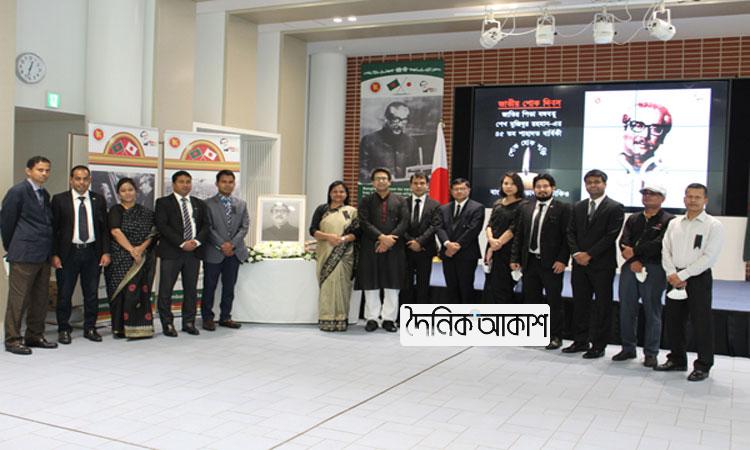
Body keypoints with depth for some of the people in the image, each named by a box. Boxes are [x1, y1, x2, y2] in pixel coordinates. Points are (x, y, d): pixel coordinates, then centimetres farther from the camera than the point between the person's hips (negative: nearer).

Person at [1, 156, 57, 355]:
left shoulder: (45, 194, 14)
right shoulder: (17, 192, -8)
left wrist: (50, 251, 12)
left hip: (43, 255, 7)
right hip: (24, 256, -7)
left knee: (40, 298, 12)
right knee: (18, 299, -2)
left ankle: (35, 336, 22)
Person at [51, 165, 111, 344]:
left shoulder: (99, 200, 7)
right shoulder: (59, 200, 0)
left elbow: (104, 228, 8)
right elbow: (53, 229, -2)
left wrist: (105, 252, 0)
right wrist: (54, 254, -8)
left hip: (92, 252, 2)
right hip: (68, 252, -2)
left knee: (92, 294, 8)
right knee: (64, 294, 5)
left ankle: (90, 328, 20)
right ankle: (64, 329, 18)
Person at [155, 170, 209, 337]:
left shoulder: (199, 204, 16)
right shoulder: (163, 202, 3)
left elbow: (205, 225, 11)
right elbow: (162, 226, -8)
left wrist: (197, 241, -9)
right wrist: (181, 243, -15)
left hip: (194, 251, 4)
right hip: (171, 252, -3)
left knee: (191, 290, 7)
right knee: (165, 290, -2)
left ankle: (189, 322, 15)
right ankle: (167, 324, 7)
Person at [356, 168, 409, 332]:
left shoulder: (400, 201, 9)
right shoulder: (366, 200, 7)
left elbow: (404, 222, -1)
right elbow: (364, 222, -4)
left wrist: (389, 240, -13)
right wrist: (381, 237, -16)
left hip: (394, 248, 1)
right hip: (371, 248, 0)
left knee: (392, 285, 2)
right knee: (371, 284, 2)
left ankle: (389, 318, 9)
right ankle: (372, 318, 10)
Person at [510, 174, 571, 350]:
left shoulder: (563, 208, -3)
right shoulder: (525, 208, 11)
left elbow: (567, 236, -8)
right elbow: (518, 235, 10)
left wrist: (562, 260, -15)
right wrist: (515, 259, 5)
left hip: (552, 263, -5)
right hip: (530, 261, 5)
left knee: (554, 300, 3)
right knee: (531, 299, 11)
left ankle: (555, 337, 13)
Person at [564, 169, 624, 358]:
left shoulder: (615, 208, -5)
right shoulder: (578, 207, 13)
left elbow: (611, 236, -12)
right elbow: (571, 232, 10)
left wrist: (589, 254, -14)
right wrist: (576, 253, -6)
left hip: (602, 265, -5)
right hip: (580, 264, 5)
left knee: (602, 306, 2)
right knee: (580, 304, 9)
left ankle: (599, 346, 9)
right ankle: (580, 341, 19)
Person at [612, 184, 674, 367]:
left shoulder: (668, 220, 0)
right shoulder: (633, 219, 16)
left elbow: (660, 243, -14)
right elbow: (624, 242, 4)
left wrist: (635, 252, -11)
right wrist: (633, 262, -12)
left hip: (654, 269, -5)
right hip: (630, 268, 5)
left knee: (652, 312, 1)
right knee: (627, 310, 7)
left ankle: (651, 353, 9)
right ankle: (628, 348, 19)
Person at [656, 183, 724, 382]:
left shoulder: (713, 225, -4)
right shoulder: (674, 224, 12)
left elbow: (709, 257, -12)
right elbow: (666, 251, 7)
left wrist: (683, 275, -15)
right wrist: (672, 274, -9)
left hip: (699, 278, -5)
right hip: (675, 278, 5)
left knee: (701, 323, -3)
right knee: (673, 320, 10)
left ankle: (703, 366, 8)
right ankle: (677, 359, 25)